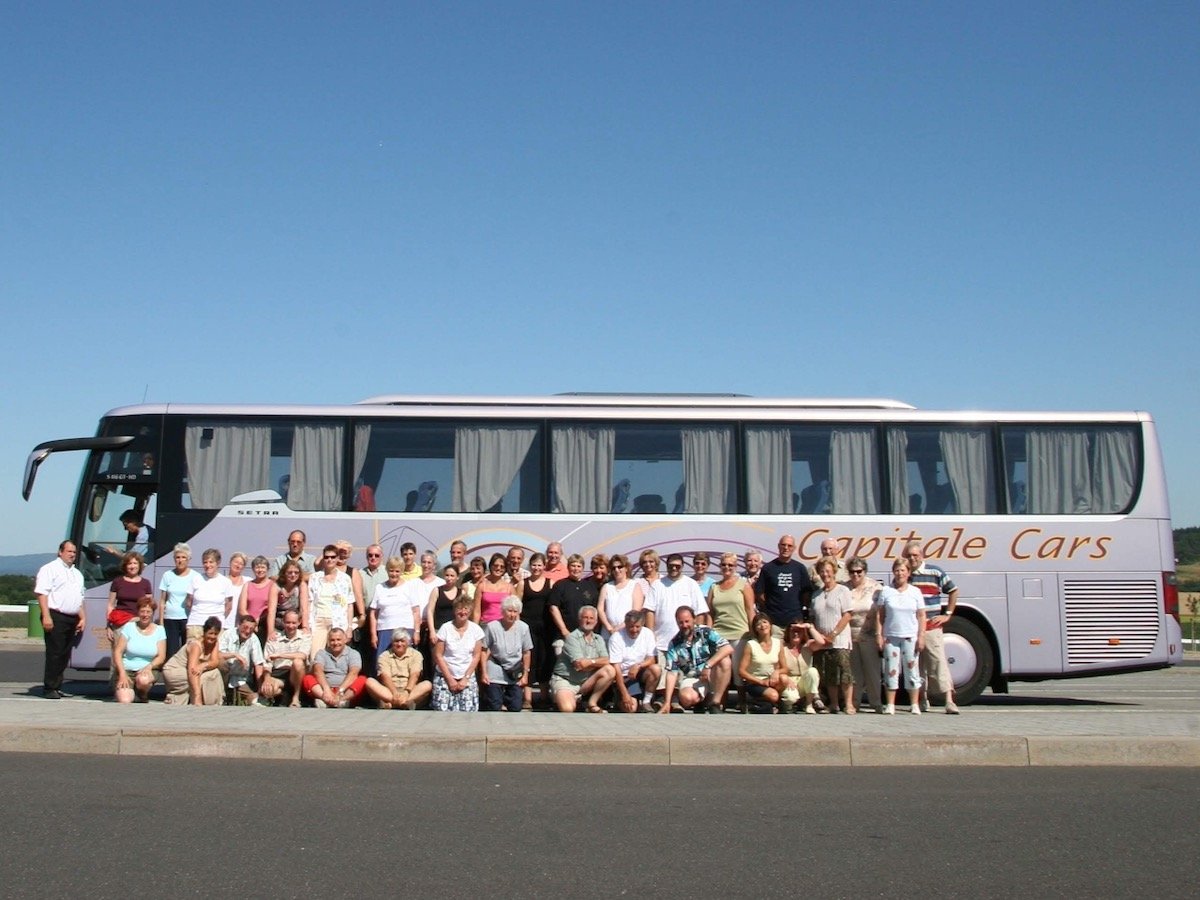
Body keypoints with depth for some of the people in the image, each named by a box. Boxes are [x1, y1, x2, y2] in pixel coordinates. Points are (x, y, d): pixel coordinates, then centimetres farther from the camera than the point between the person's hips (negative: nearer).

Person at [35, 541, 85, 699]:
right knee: (54, 653, -8)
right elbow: (41, 593, -10)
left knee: (65, 655, 7)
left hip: (72, 619, 7)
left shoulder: (77, 574, 23)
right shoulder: (50, 569, -1)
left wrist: (83, 618, 15)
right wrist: (46, 616, -19)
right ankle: (49, 689, -3)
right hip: (56, 617, -7)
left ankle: (57, 686, 13)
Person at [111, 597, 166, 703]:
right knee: (125, 701, -26)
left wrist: (149, 666, -18)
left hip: (146, 671, 1)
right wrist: (122, 673, -14)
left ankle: (142, 697, 0)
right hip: (126, 670, -1)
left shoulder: (159, 630, 6)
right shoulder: (129, 627, 2)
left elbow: (161, 657, 3)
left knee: (143, 680, -37)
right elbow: (117, 652, -1)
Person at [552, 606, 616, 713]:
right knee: (567, 709, -34)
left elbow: (606, 661, -4)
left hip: (585, 682, 6)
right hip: (565, 680, -6)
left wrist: (589, 662, -14)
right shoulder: (572, 638, -9)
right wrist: (596, 662, -4)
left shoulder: (599, 639, 11)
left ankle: (592, 704, -9)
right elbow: (580, 664, -18)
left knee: (609, 670, -19)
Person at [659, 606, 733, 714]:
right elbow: (672, 673, -3)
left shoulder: (705, 632, -4)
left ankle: (715, 703, -19)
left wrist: (708, 665, -28)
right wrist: (667, 702, -12)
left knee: (725, 661, -30)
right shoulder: (674, 644, 1)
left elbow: (728, 648, -18)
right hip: (691, 679, 0)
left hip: (711, 677, 0)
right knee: (686, 698, -34)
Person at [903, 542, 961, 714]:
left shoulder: (935, 572, 1)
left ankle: (949, 701, -9)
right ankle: (922, 700, 18)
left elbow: (953, 591, 10)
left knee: (939, 662, -8)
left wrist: (947, 614, 5)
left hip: (932, 627, -3)